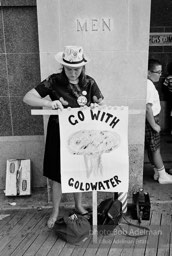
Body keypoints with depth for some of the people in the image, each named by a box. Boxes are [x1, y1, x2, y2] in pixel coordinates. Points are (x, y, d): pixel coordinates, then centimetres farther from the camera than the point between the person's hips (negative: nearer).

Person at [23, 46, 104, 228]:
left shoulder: (89, 83, -4)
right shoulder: (54, 81, -11)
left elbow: (102, 104, 0)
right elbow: (27, 98, -13)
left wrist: (96, 107, -24)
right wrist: (49, 103, -30)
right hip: (59, 135, -2)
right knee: (58, 174, 8)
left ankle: (78, 205, 40)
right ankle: (55, 212, 30)